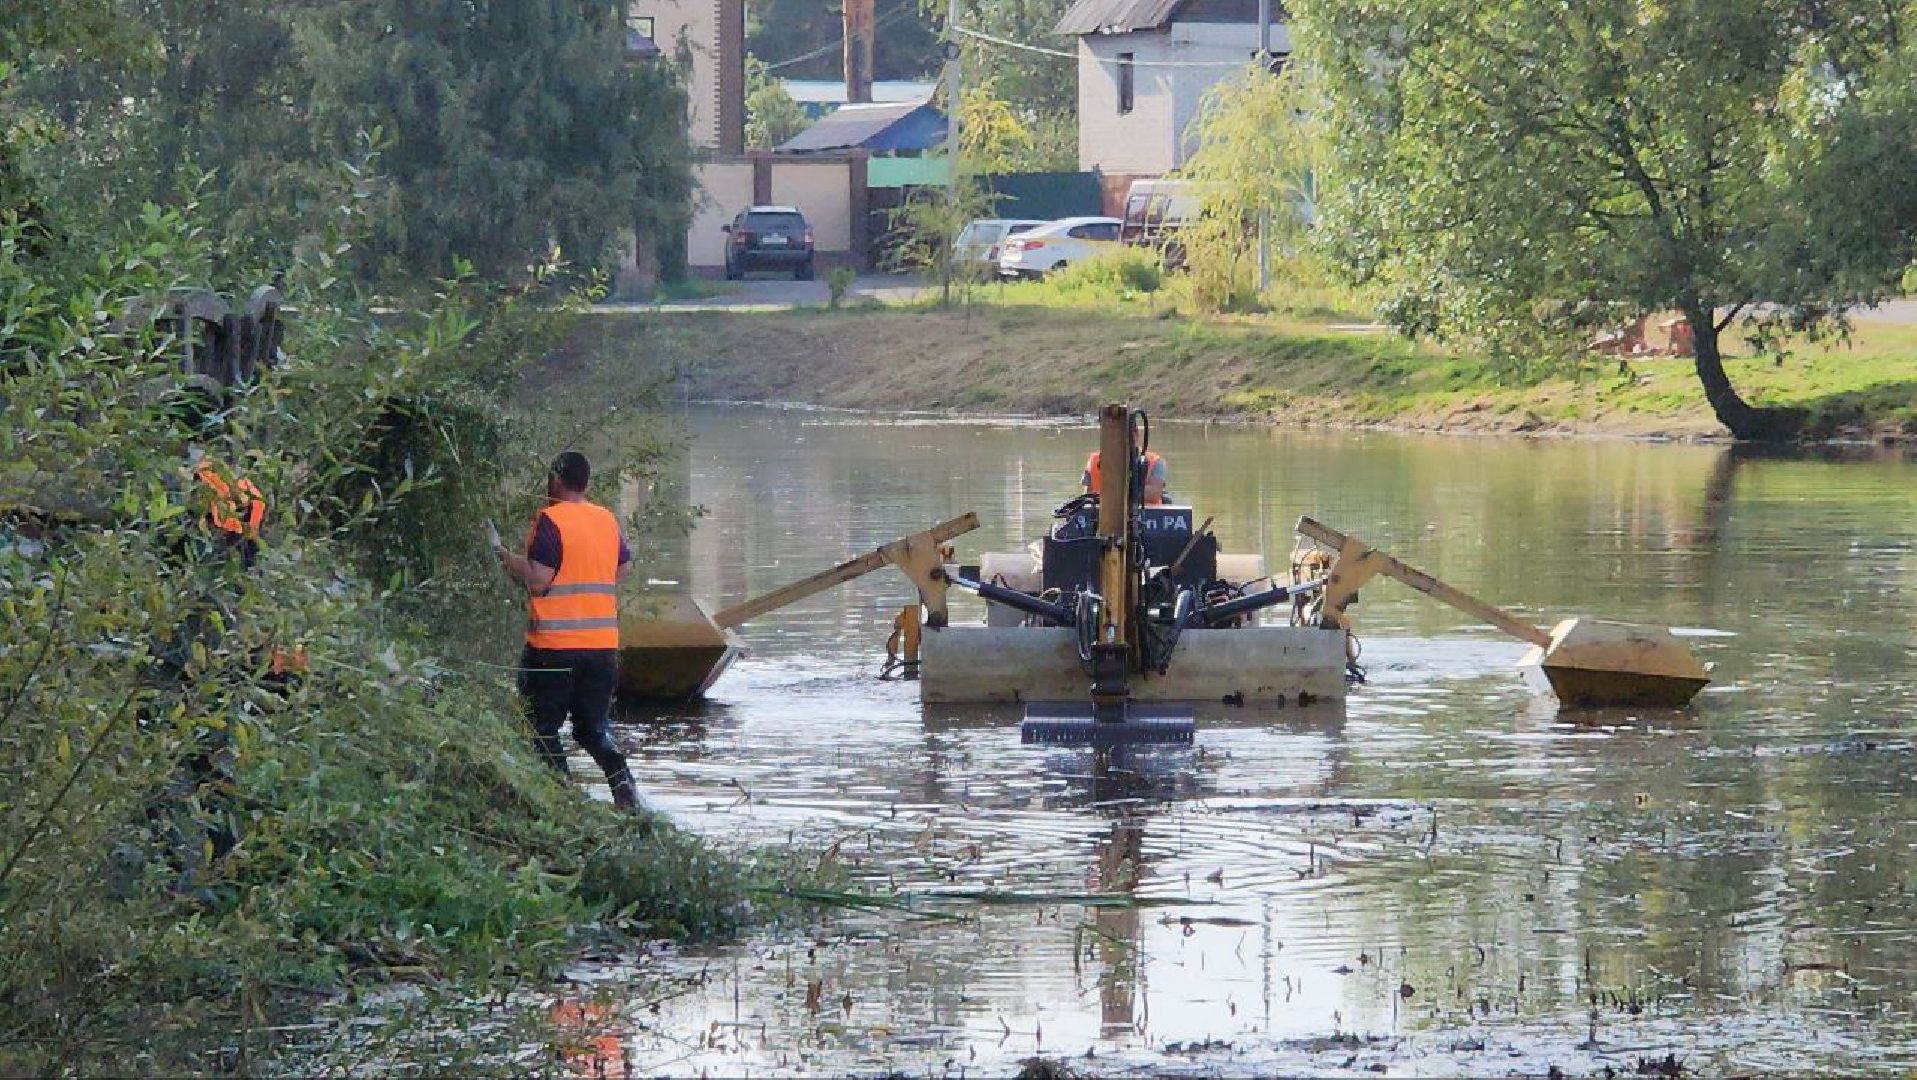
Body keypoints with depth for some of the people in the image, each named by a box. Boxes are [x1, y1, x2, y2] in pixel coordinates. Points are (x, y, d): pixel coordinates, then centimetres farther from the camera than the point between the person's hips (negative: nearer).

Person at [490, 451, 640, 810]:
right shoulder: (608, 520, 8)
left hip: (554, 645, -6)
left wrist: (501, 552, -5)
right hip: (603, 644, 6)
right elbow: (622, 569, 18)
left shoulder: (550, 520, -11)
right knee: (594, 727, 16)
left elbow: (538, 579, -17)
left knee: (543, 727, 5)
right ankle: (621, 779, -4)